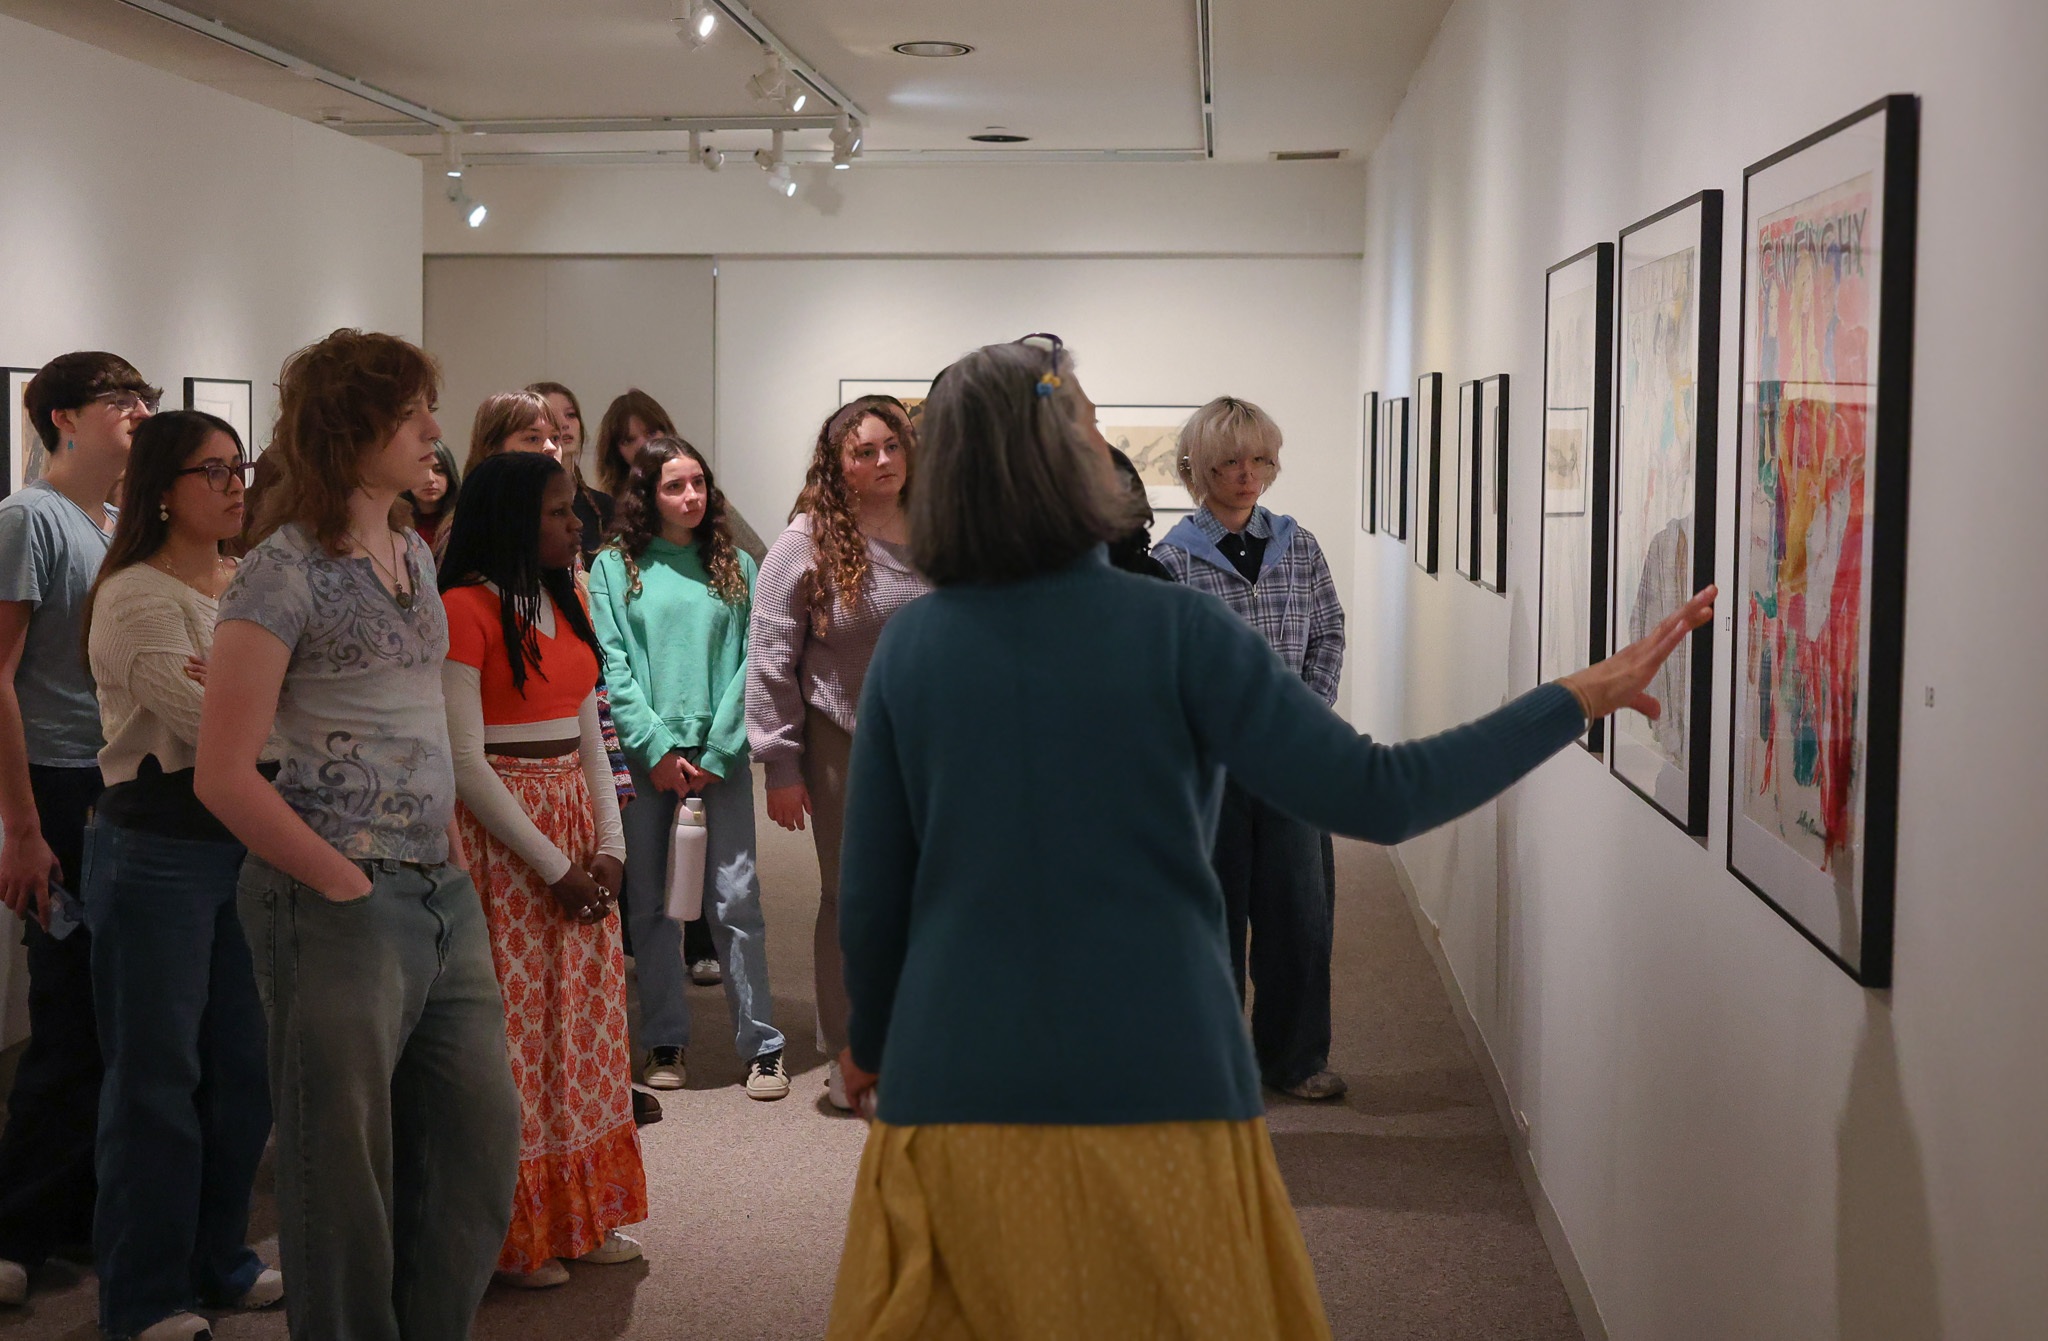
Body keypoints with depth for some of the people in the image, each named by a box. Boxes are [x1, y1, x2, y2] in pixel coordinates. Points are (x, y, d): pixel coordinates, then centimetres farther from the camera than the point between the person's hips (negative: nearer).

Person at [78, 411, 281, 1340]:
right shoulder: (138, 598, -13)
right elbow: (211, 725, -21)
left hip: (246, 841, 7)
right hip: (157, 852, -7)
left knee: (241, 1063, 12)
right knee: (158, 1073, 1)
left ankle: (217, 1259, 27)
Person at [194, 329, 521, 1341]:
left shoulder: (414, 556, 13)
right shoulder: (284, 572, -11)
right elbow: (224, 775, -14)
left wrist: (451, 848, 10)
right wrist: (348, 883, -12)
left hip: (443, 896, 8)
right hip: (341, 907, -8)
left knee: (481, 1142, 12)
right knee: (346, 1170, 3)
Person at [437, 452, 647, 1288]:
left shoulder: (567, 600, 12)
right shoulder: (466, 608, -12)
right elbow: (464, 759, -15)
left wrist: (610, 843, 2)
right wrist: (552, 868, -14)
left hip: (574, 815, 8)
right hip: (500, 829, -7)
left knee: (585, 1016, 11)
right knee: (514, 1025, -1)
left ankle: (580, 1215, 23)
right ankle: (514, 1234, 11)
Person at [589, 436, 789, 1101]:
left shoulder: (736, 568, 8)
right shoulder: (614, 568, 6)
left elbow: (748, 666, 3)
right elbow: (613, 668, -1)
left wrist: (715, 754, -7)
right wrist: (658, 750, -10)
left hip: (720, 754, 0)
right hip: (644, 754, 0)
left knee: (735, 897, -3)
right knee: (651, 901, 5)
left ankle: (761, 1044, 4)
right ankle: (666, 1042, 16)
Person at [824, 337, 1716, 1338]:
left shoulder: (909, 645, 0)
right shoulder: (1177, 630, -8)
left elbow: (871, 891, 4)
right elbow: (1378, 796, -11)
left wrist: (869, 1040, 23)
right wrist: (1581, 700, -1)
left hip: (956, 1094, 2)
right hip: (1161, 1087, -2)